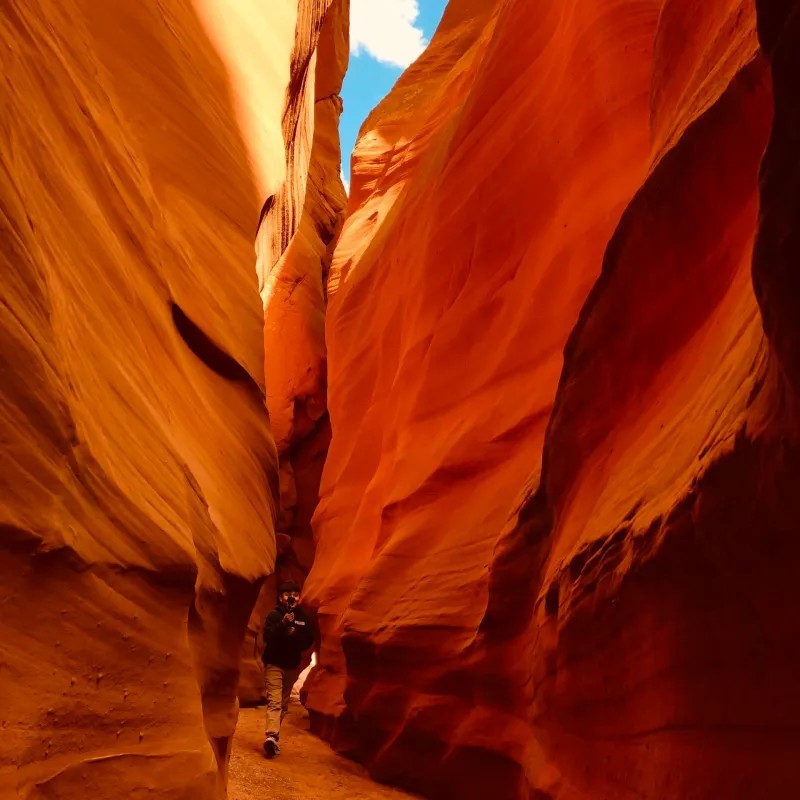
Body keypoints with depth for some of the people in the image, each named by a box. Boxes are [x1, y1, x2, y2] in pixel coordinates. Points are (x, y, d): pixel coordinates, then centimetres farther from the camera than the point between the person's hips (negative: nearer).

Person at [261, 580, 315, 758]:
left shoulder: (303, 617, 2)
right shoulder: (274, 615, -8)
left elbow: (309, 640, 3)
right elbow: (268, 637, -19)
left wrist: (295, 636, -15)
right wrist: (283, 624, -32)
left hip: (292, 665, 5)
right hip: (274, 663, -5)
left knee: (284, 703, 12)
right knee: (274, 701, -18)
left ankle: (274, 737, 23)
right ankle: (271, 737, -29)